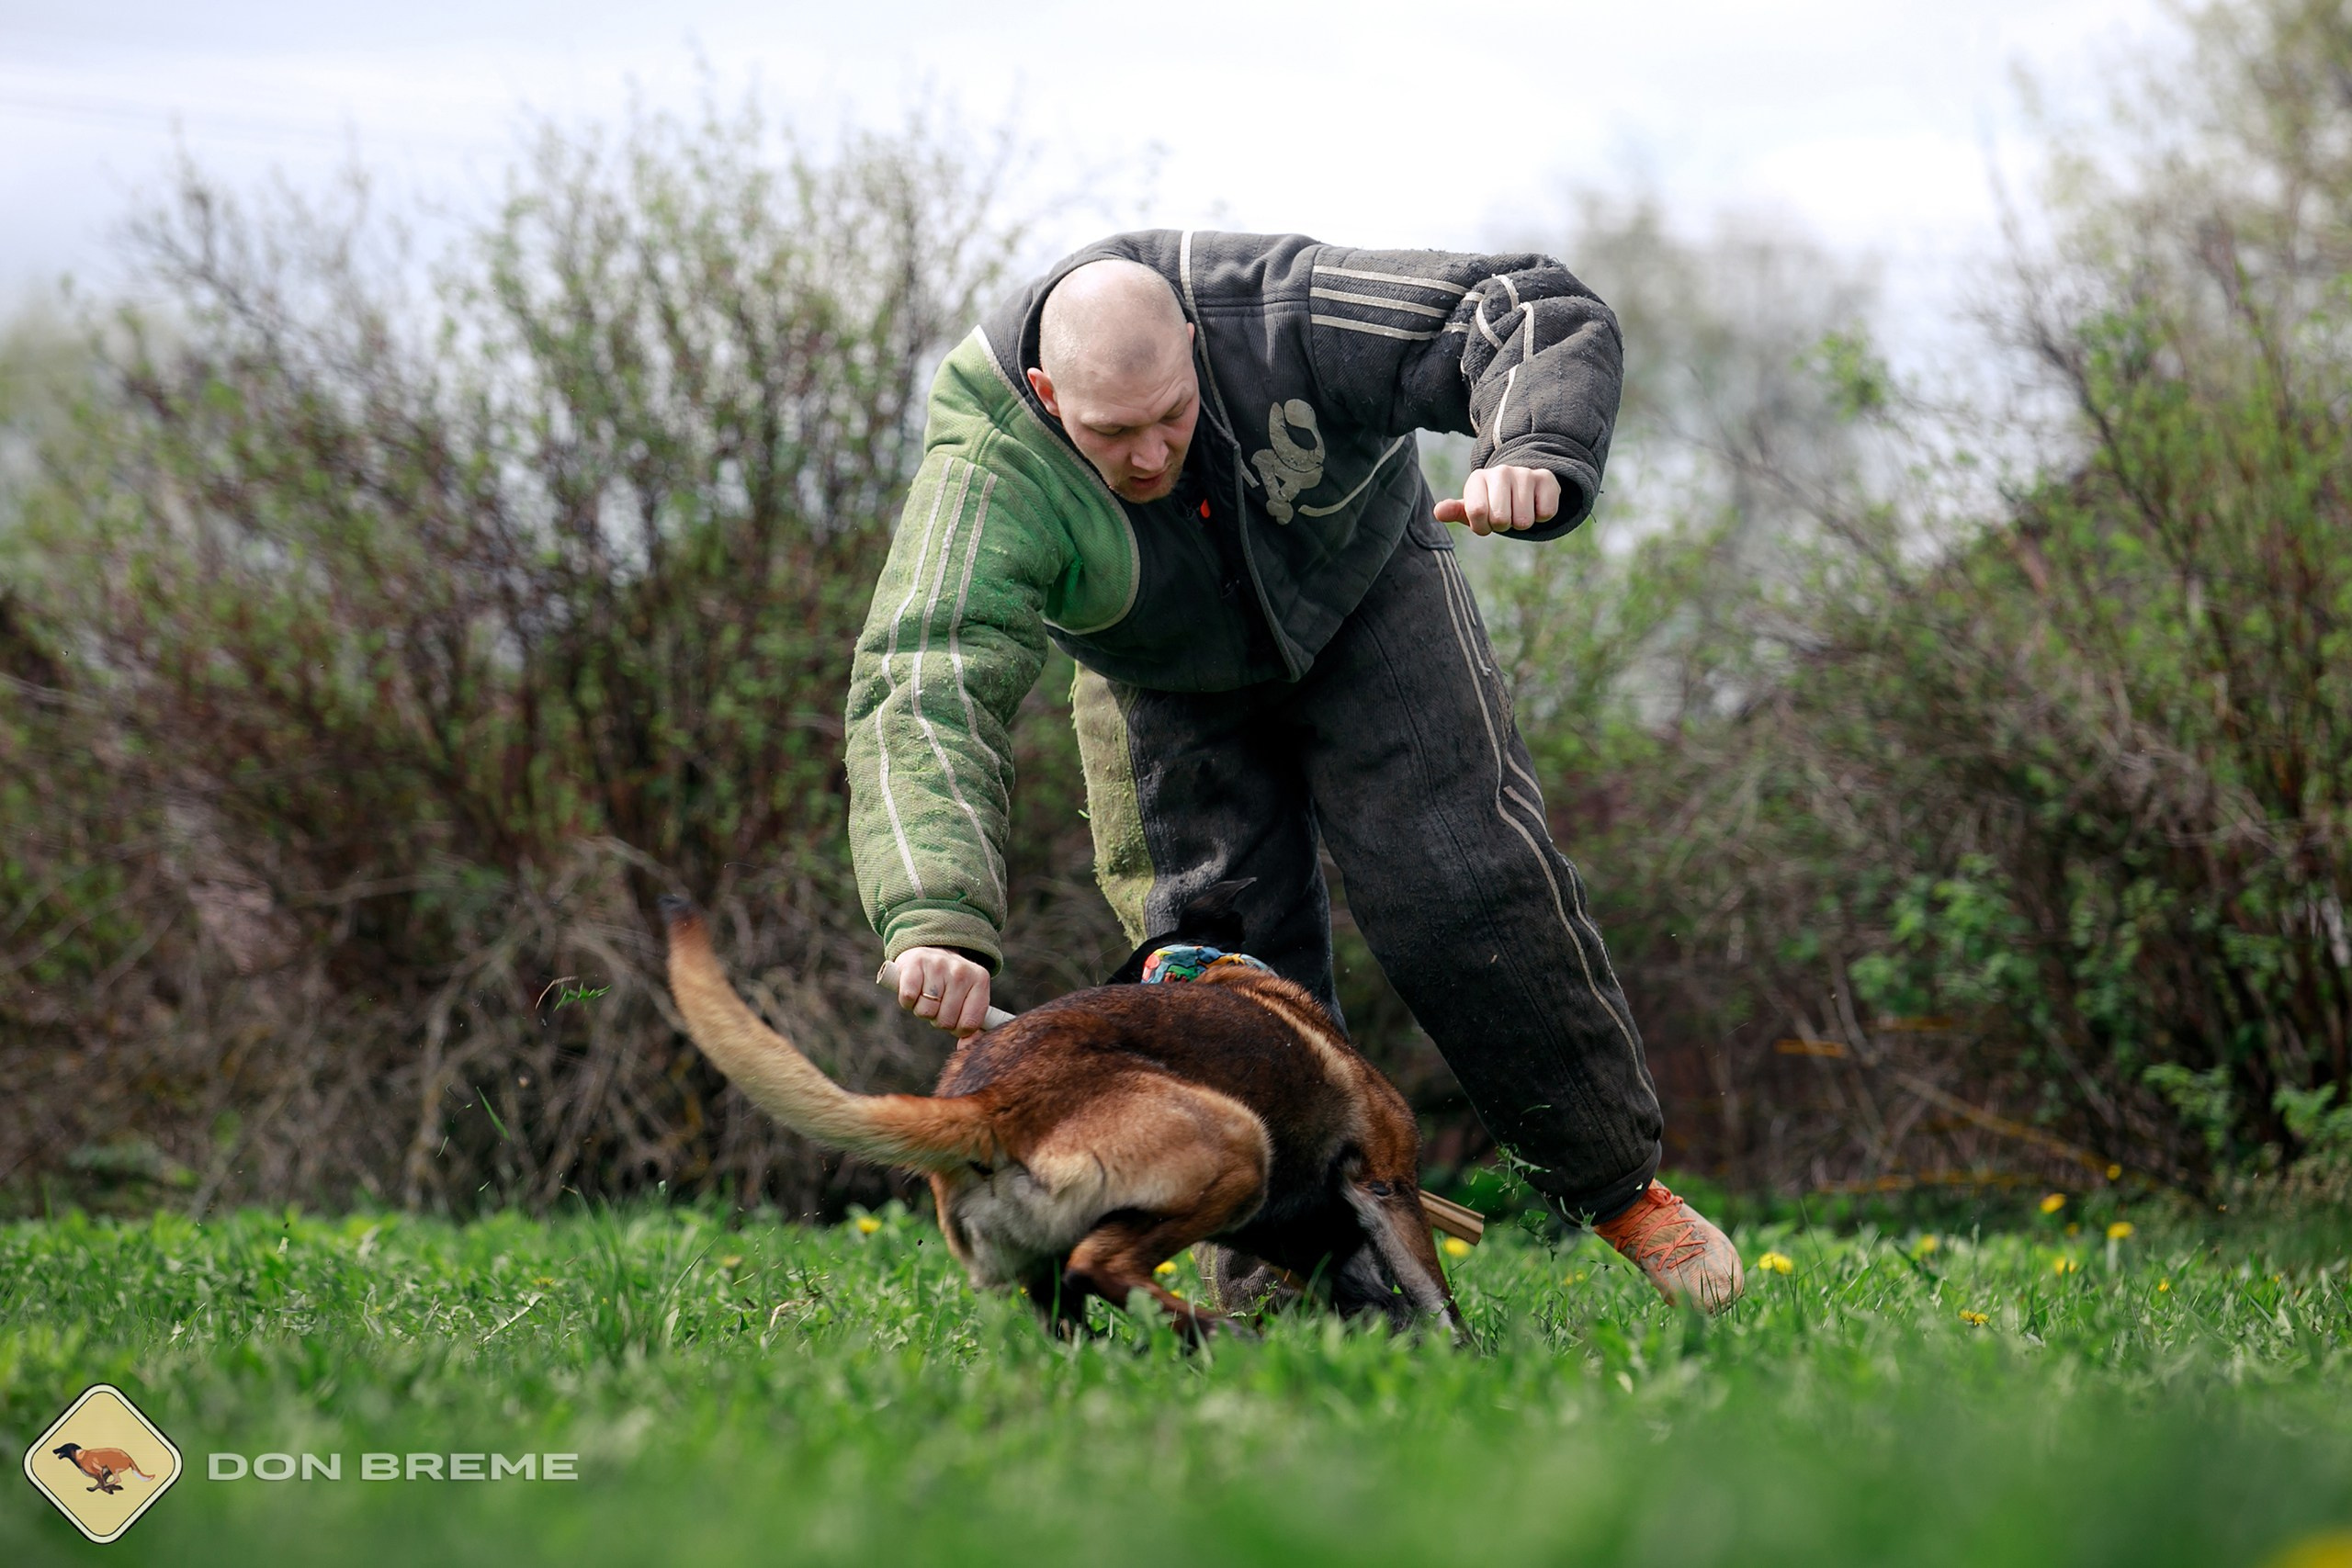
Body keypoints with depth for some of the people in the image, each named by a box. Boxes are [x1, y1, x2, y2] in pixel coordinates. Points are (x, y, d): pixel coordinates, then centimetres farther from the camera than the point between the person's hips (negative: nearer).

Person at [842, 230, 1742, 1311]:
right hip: (1167, 679, 1)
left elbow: (1549, 323, -35)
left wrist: (1533, 456, -59)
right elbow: (925, 704, -48)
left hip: (1361, 586, -1)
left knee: (1463, 886, -11)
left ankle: (1620, 1188, 3)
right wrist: (936, 918, -65)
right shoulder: (989, 475, -37)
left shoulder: (1283, 319, -37)